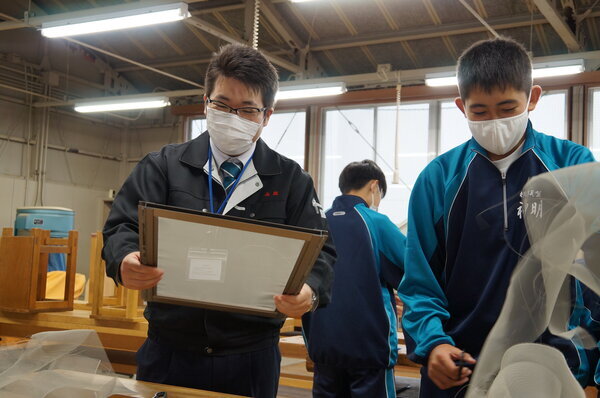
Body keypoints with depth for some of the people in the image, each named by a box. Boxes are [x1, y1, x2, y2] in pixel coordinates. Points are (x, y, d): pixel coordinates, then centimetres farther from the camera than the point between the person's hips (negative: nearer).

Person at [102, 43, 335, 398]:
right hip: (170, 352, 1)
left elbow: (320, 252, -1)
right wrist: (126, 262, -24)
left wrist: (310, 290, -23)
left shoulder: (291, 181, 2)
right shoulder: (164, 166, 4)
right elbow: (123, 228, -1)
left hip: (250, 357, 0)